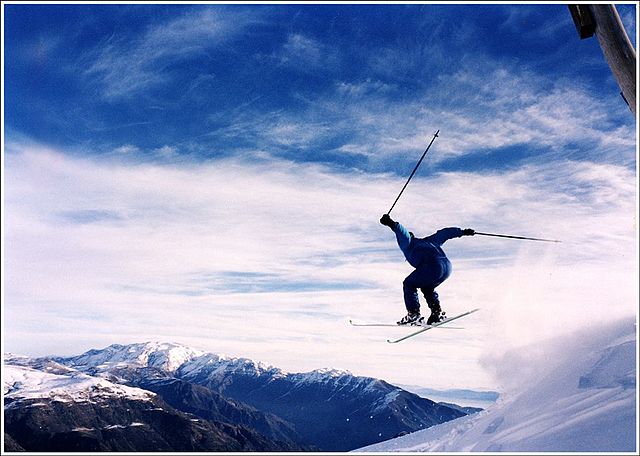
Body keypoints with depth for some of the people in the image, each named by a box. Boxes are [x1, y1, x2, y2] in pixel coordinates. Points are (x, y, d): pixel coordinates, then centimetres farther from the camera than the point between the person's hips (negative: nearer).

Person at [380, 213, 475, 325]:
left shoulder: (408, 243, 19)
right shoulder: (427, 240, 37)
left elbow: (403, 234, -1)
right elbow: (443, 233, 42)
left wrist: (392, 224, -17)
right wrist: (463, 232, 51)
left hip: (432, 267, -7)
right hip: (447, 266, 7)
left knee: (409, 284, 11)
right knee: (427, 287, 30)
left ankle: (414, 313, 1)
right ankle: (437, 312, 20)